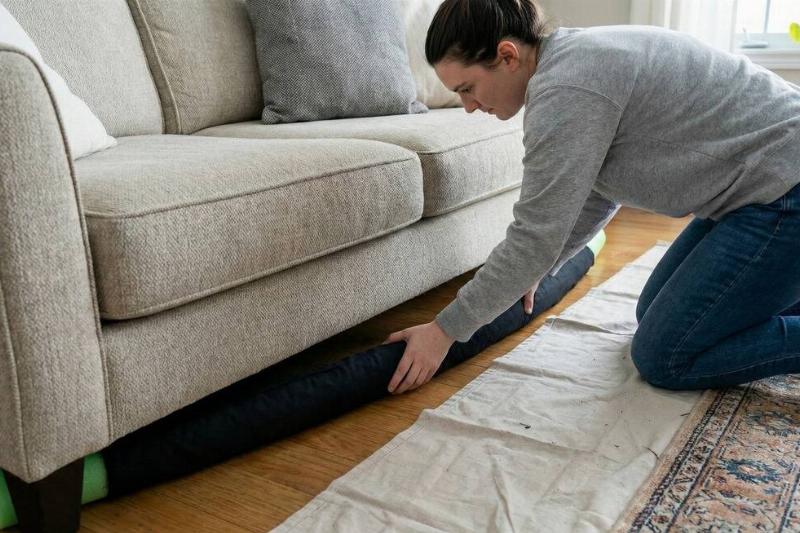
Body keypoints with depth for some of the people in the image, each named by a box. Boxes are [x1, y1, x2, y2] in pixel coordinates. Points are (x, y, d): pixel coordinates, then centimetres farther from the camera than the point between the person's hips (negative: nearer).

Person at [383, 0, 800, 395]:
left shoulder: (566, 88, -25)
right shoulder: (570, 61, 7)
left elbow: (535, 238, -23)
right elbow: (598, 189, 17)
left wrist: (444, 331, -15)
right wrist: (535, 271, 24)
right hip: (759, 188, 10)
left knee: (662, 358, -6)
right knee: (655, 314, 17)